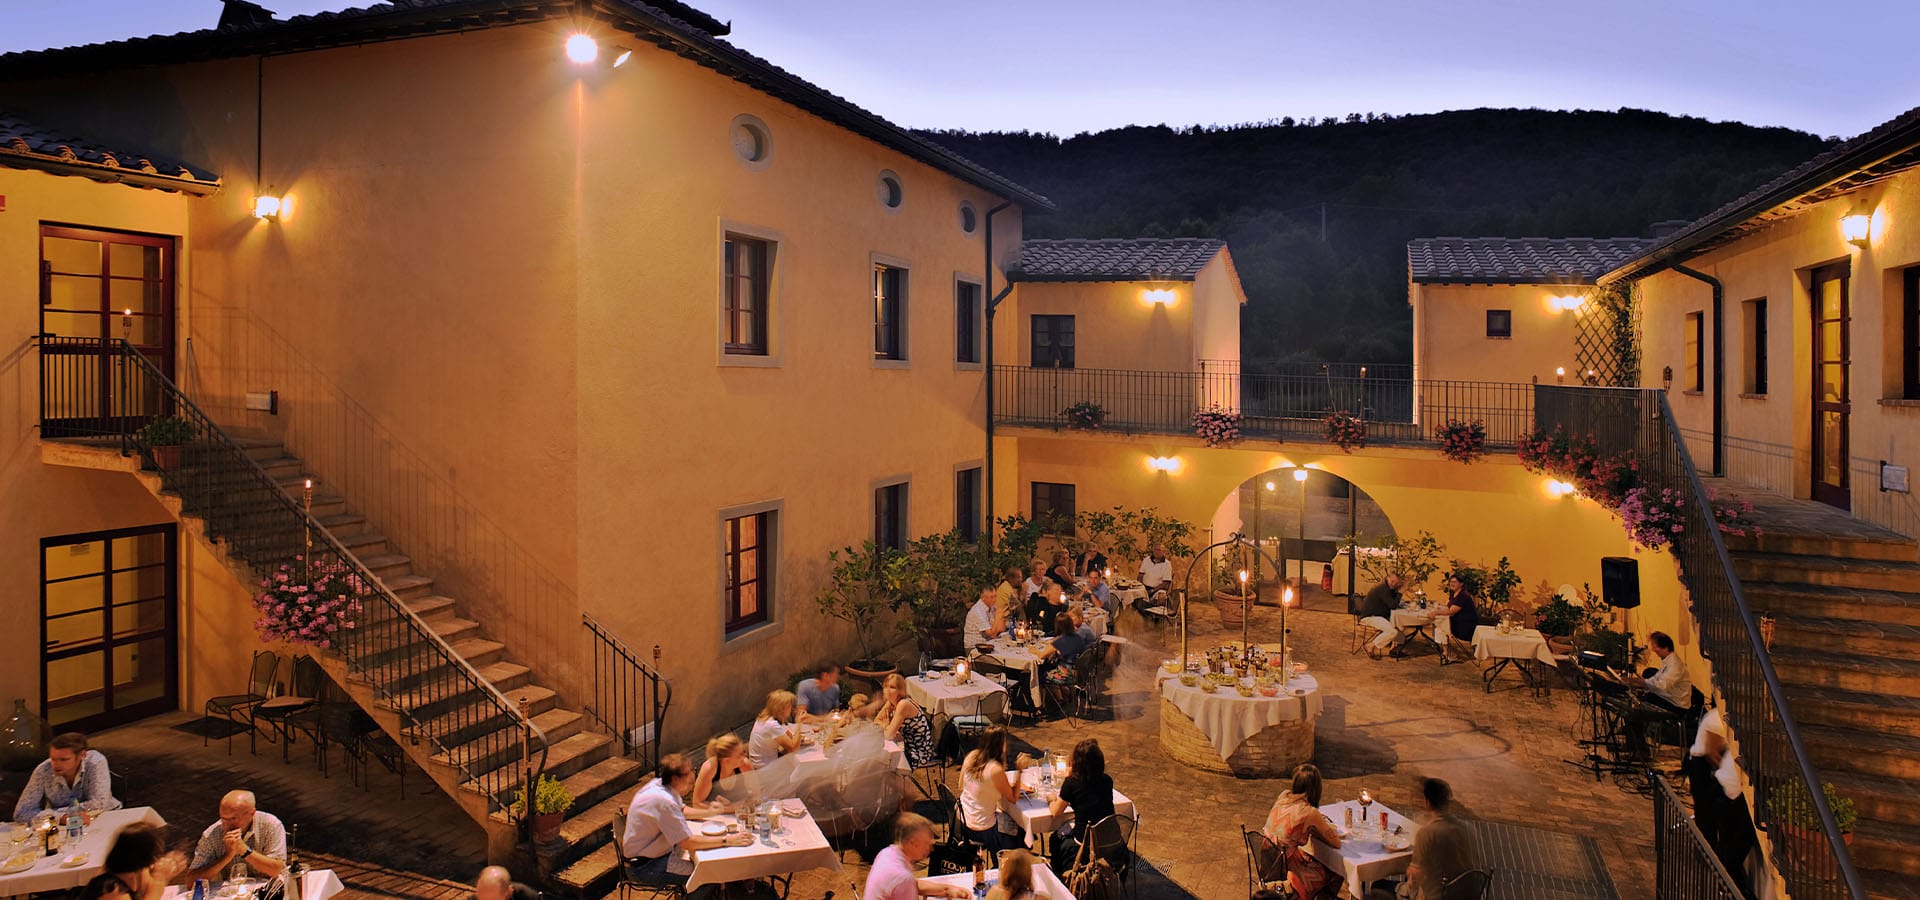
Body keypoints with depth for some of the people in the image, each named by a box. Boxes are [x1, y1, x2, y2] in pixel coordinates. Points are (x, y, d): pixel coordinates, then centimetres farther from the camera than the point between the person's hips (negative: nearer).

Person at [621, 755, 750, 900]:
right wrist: (726, 841, -23)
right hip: (643, 867, -10)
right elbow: (687, 843, -27)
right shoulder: (664, 801, -30)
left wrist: (712, 811, 5)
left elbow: (681, 810, 17)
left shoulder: (659, 784, -2)